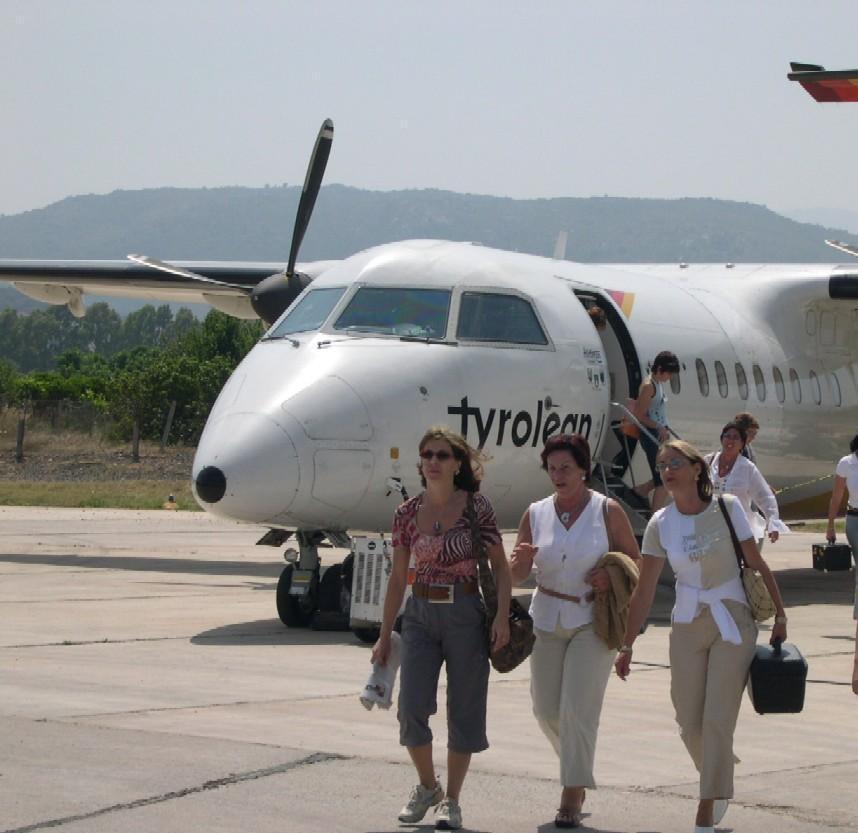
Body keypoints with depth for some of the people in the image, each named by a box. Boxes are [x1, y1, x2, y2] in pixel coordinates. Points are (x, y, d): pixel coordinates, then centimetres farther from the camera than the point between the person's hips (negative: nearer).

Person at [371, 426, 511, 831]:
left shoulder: (476, 506, -5)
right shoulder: (407, 513, 3)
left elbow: (500, 565, -2)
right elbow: (398, 577, 9)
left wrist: (501, 616, -13)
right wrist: (384, 636, 10)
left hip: (465, 614, -2)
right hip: (420, 613, 2)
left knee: (463, 710, 3)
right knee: (412, 707, -6)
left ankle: (451, 800, 15)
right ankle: (427, 786, 18)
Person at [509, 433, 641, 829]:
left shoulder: (607, 511, -4)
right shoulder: (535, 515, 3)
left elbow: (636, 562, 4)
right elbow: (516, 576, 4)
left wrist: (611, 577, -17)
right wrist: (520, 560, -19)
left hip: (592, 621, -4)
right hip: (547, 620, 4)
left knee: (577, 709, -11)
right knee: (546, 710, 7)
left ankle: (572, 796, -4)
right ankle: (576, 764, 37)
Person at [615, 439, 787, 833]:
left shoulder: (727, 508, -8)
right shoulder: (660, 524, -2)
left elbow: (757, 564, -1)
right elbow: (644, 590, 1)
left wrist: (779, 615, -1)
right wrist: (626, 645, 0)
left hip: (732, 623, -3)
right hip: (687, 626, 3)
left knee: (717, 720, -8)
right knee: (690, 723, 4)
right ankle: (719, 785, 33)